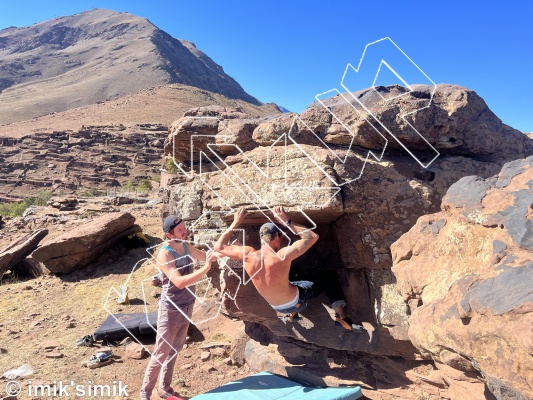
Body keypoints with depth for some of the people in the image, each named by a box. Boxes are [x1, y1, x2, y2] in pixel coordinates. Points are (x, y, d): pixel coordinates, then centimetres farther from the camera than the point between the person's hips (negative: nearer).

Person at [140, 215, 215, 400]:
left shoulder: (185, 246, 1)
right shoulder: (164, 255, -22)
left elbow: (208, 255, 17)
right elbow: (180, 282, -33)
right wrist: (205, 269, -35)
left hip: (187, 307, 7)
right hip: (171, 310, -7)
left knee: (174, 350, 17)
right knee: (161, 353, 5)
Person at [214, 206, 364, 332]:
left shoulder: (248, 255, -20)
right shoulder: (282, 256, -31)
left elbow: (219, 247, -5)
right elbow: (313, 237, -24)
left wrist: (235, 223, -2)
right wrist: (286, 221, -23)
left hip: (278, 308, 5)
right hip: (297, 301, -5)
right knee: (328, 276, 12)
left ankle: (291, 313, 31)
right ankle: (342, 317, 6)